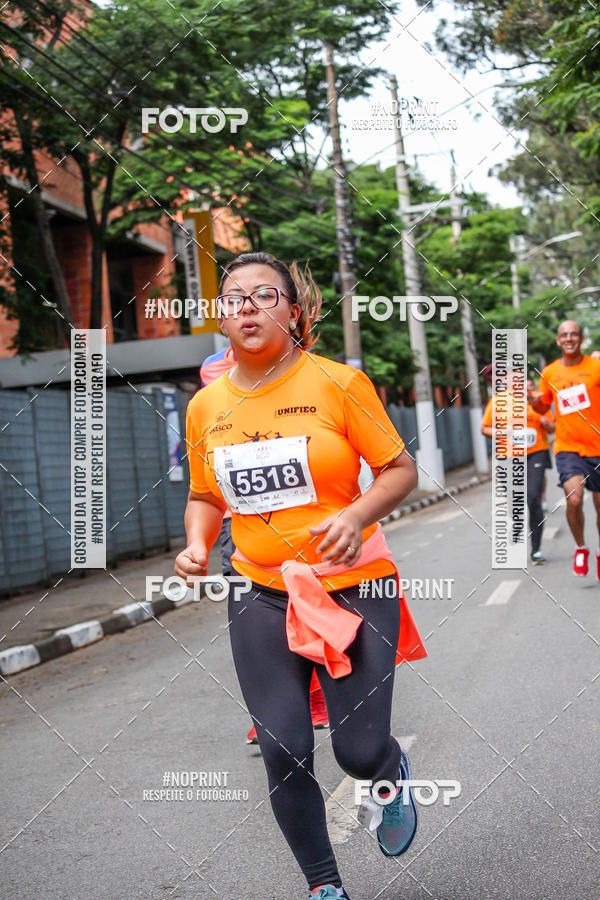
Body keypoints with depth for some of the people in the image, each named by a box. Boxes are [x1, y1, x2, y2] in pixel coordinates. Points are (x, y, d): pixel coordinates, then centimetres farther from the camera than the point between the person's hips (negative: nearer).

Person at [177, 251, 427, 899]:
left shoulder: (338, 383, -7)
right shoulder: (206, 406, 3)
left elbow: (400, 470, -3)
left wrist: (357, 514, -21)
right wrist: (196, 545, -4)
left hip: (353, 585, -3)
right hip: (261, 596, 3)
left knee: (359, 752, -2)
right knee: (283, 754, 3)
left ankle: (394, 776, 39)